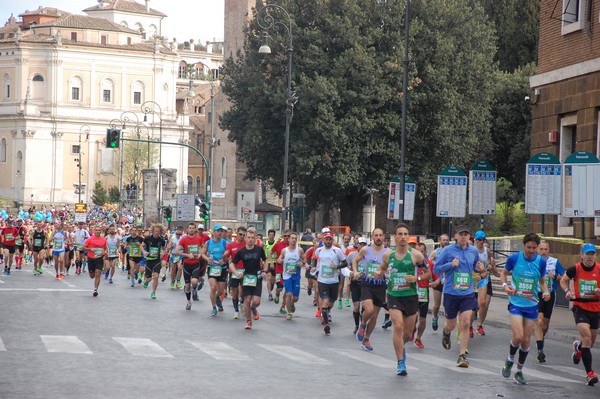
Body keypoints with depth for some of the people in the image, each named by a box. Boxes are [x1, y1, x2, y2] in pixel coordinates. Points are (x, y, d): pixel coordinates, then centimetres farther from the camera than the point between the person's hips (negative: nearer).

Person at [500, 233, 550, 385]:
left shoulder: (541, 261, -3)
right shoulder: (514, 258, -8)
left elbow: (542, 281, 10)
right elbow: (504, 273, 9)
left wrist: (545, 291, -10)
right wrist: (505, 285, -10)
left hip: (532, 305, 2)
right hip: (516, 303, -2)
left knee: (526, 341, 6)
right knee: (518, 336, -17)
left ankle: (519, 371, 26)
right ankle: (510, 360, 14)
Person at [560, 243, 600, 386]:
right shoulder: (575, 269, -8)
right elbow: (564, 280, 11)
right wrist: (567, 291, -8)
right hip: (580, 308, -3)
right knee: (587, 337, -22)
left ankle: (578, 347, 55)